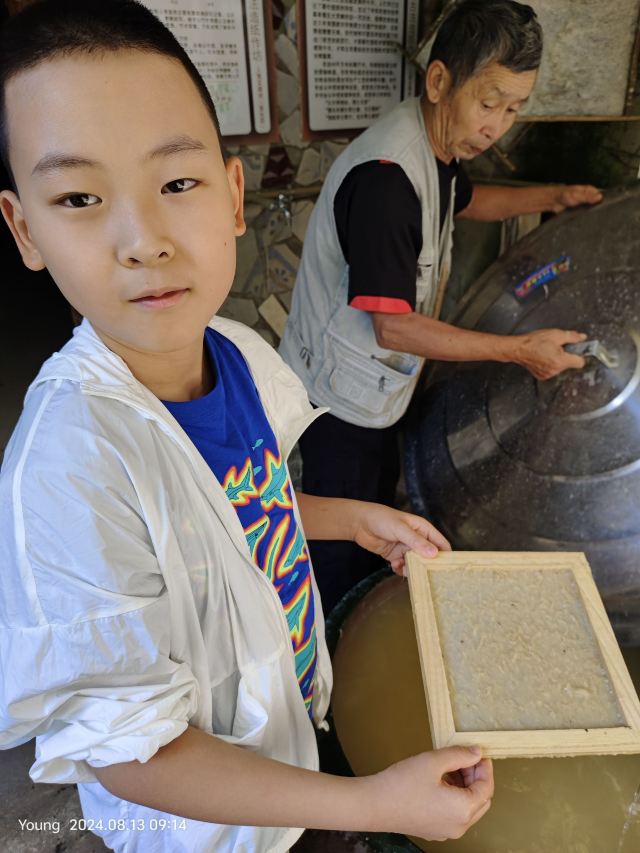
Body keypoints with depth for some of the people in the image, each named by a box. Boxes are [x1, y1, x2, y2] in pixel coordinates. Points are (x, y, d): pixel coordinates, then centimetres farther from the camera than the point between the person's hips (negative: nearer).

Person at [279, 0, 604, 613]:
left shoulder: (435, 149, 3)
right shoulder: (385, 176, -29)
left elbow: (466, 200, 26)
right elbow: (393, 327, -29)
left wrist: (555, 197, 12)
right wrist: (521, 349, -23)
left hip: (375, 388, 10)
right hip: (341, 395, -10)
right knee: (340, 558, 9)